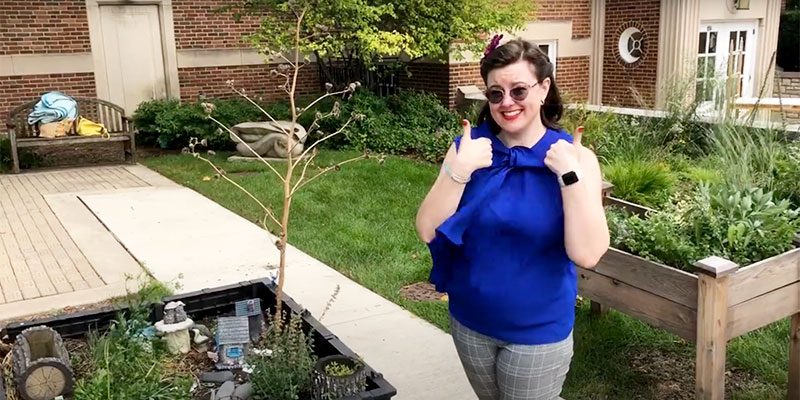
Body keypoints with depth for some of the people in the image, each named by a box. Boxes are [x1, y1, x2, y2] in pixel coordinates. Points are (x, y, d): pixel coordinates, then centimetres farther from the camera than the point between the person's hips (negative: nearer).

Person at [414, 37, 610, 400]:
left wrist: (570, 174, -28)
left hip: (539, 332, -3)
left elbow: (587, 254, -22)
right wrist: (459, 169, -25)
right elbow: (428, 231, -14)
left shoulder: (574, 157, -13)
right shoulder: (469, 146, -8)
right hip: (469, 322, 3)